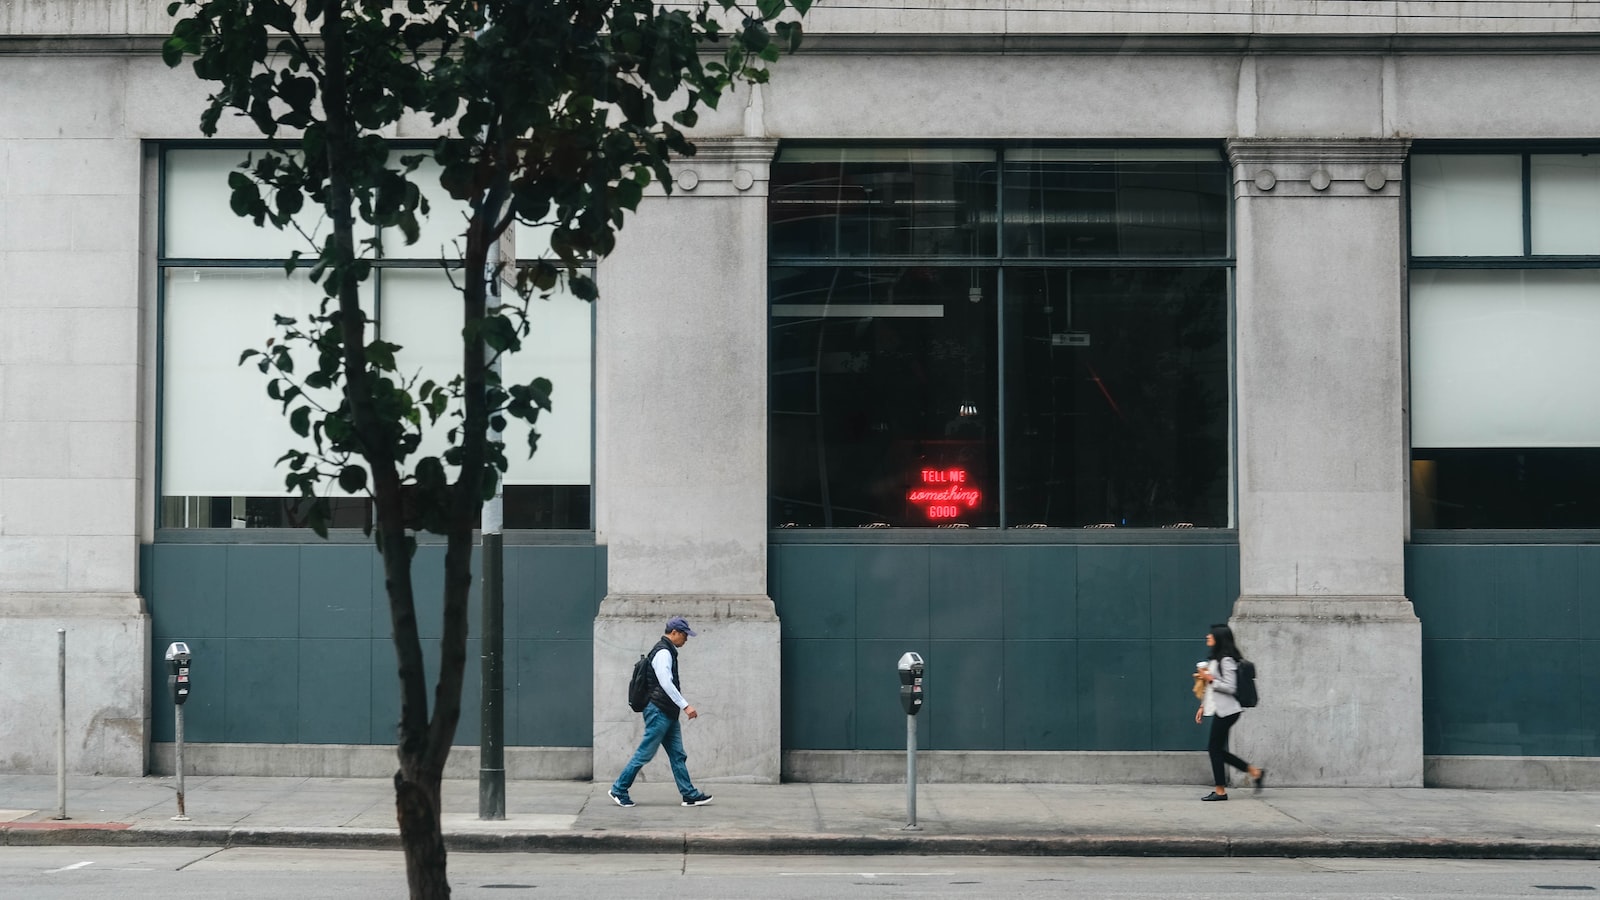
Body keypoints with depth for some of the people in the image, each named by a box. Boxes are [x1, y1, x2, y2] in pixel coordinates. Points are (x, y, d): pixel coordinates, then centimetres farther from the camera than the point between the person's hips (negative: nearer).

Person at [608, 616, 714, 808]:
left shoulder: (668, 652, 17)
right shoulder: (663, 652, -14)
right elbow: (666, 683, -24)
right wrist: (685, 706, -24)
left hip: (668, 713, 10)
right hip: (659, 711, -10)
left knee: (678, 755, 7)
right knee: (645, 753, -5)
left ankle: (690, 795, 7)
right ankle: (619, 790, 3)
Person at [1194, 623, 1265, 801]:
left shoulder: (1226, 660, -15)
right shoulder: (1216, 660, 16)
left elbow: (1230, 687, -19)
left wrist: (1210, 679, -18)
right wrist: (1203, 706, 20)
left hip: (1226, 711, -10)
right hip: (1220, 710, 10)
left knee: (1215, 748, -4)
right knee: (1216, 749, 10)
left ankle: (1220, 791, 2)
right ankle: (1255, 772, 15)